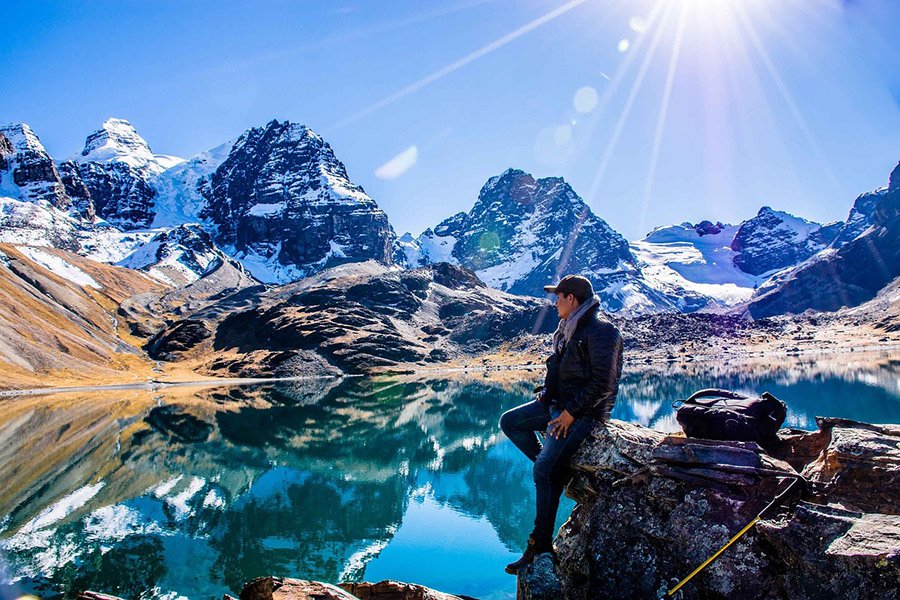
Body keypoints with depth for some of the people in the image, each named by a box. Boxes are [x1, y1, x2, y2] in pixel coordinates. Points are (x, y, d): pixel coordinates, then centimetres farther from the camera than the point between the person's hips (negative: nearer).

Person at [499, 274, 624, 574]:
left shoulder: (600, 332, -19)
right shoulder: (568, 328, 10)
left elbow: (602, 384, -22)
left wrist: (571, 412, -21)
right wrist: (545, 389, 8)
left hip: (581, 412, -10)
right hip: (557, 403, 10)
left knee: (544, 472, -17)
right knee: (509, 422, 10)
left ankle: (541, 544, -5)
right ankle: (557, 467, 9)